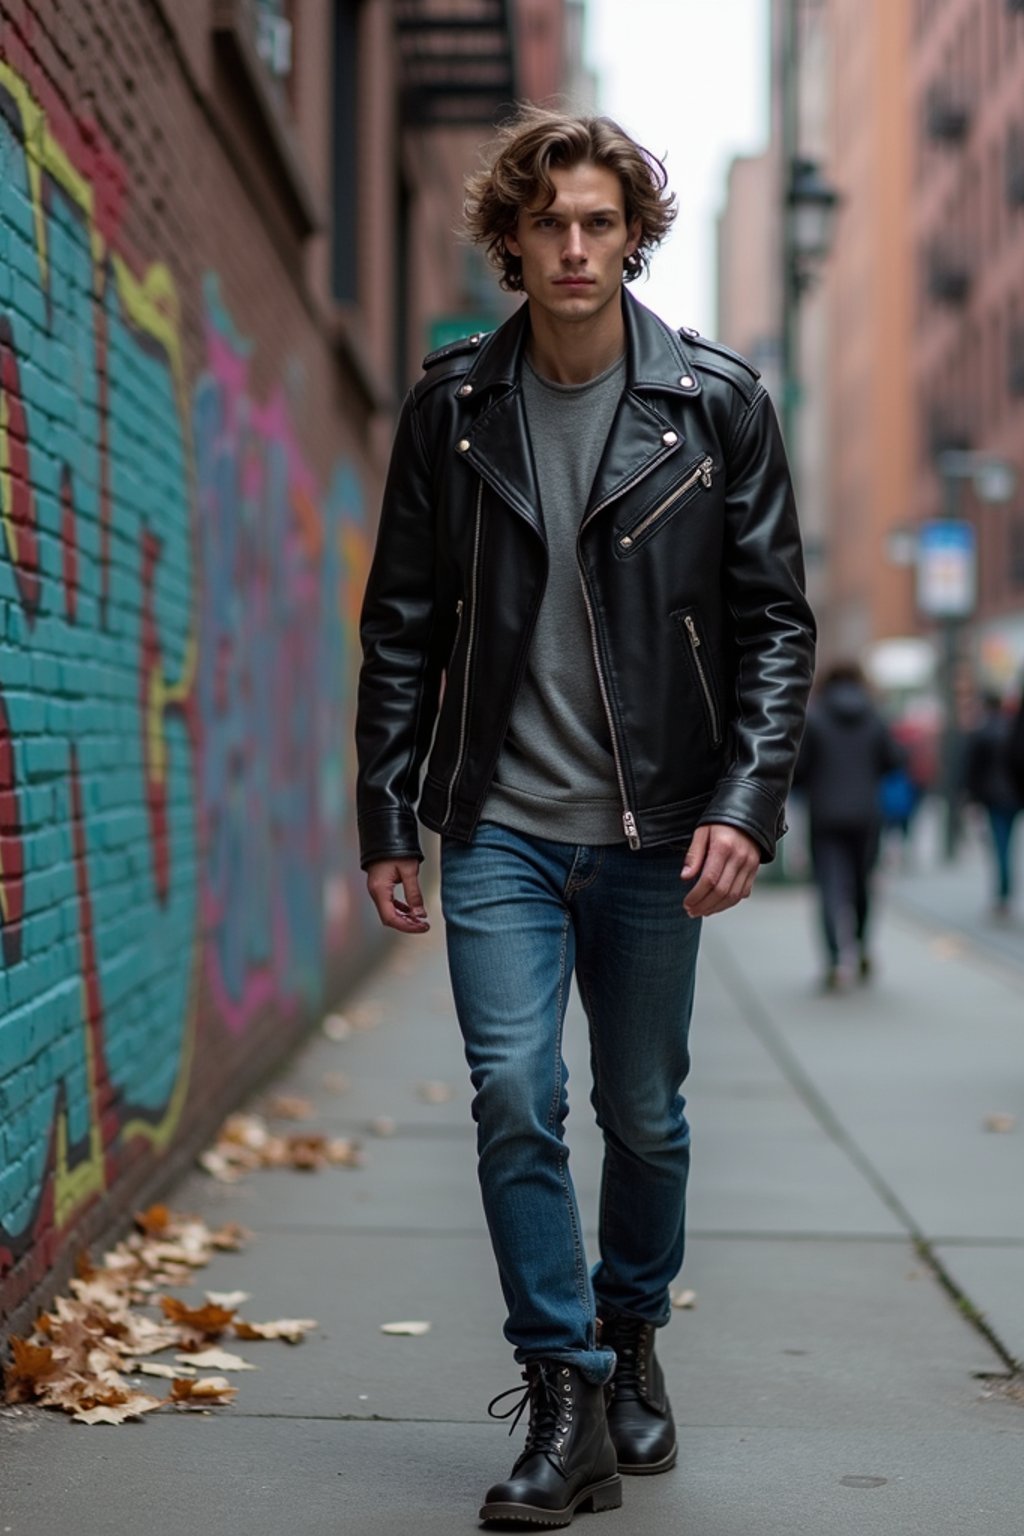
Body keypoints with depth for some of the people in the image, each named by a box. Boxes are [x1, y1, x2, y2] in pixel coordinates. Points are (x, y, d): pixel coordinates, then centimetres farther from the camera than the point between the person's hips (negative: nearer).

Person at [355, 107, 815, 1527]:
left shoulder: (716, 402, -1)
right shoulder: (451, 407, 3)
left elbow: (775, 620, 0)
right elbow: (402, 626, 7)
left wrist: (746, 803, -11)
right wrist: (388, 820, 2)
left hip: (654, 830, 0)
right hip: (501, 825, 0)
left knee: (645, 1114, 11)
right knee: (515, 1100, -8)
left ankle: (632, 1340, 35)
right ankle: (567, 1405, 3)